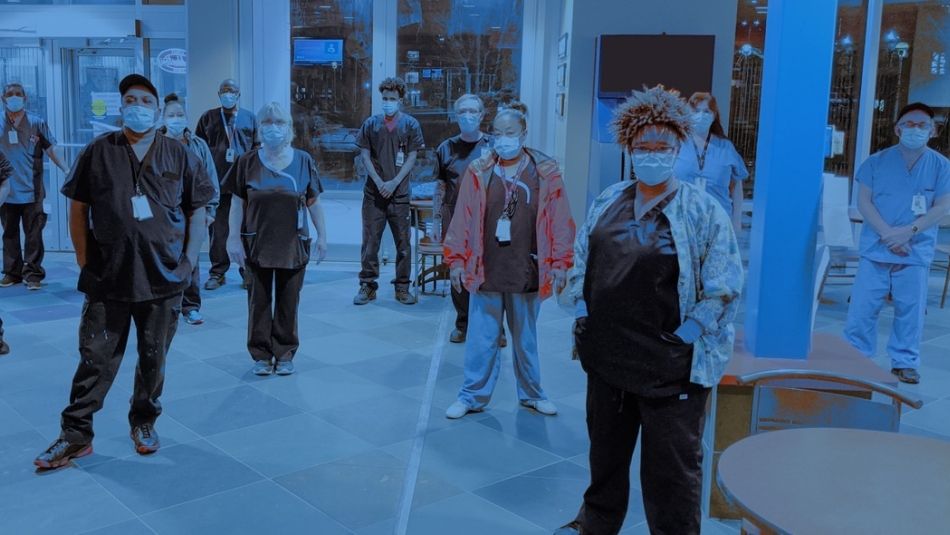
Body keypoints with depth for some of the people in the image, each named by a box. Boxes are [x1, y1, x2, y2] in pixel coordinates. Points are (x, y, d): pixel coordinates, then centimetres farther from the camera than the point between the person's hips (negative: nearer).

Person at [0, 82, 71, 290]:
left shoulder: (37, 123, 1)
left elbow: (51, 151, 3)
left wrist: (67, 170, -5)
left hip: (32, 191, -2)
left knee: (34, 234, 0)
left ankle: (32, 273, 7)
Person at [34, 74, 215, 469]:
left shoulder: (179, 156, 3)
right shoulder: (98, 152, 2)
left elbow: (197, 211, 6)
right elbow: (78, 210, 6)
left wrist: (189, 261, -2)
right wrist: (85, 261, 0)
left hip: (164, 278, 1)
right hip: (107, 277, 0)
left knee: (153, 358, 12)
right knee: (95, 359, 5)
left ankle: (144, 422, 29)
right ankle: (75, 434, 15)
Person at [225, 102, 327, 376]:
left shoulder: (303, 161, 2)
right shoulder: (247, 162, 0)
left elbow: (314, 202, 5)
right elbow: (238, 204, 0)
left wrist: (322, 236, 1)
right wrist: (234, 238, -6)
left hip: (293, 245, 0)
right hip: (257, 244, 0)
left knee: (288, 302, 7)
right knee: (259, 301, 6)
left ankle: (285, 354, 20)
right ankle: (261, 355, 19)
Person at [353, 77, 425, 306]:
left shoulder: (410, 124, 3)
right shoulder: (371, 123, 6)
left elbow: (411, 158, 0)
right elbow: (365, 155, 4)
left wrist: (394, 183, -10)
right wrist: (379, 182, -9)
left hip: (399, 193, -1)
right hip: (374, 192, 1)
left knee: (403, 241, 3)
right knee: (370, 239, 4)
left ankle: (402, 287, 13)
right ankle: (367, 285, 13)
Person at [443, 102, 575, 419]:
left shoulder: (545, 172, -2)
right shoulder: (478, 171, -1)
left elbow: (560, 221, -2)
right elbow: (463, 218, -1)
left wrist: (559, 263, -5)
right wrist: (456, 260, -2)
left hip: (527, 272, 0)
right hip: (484, 271, 0)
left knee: (526, 338, 16)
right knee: (481, 339, 7)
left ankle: (532, 394, 32)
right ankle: (472, 396, 21)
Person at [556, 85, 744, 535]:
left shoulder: (703, 210, -9)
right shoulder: (607, 202, 7)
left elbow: (725, 287, -11)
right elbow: (581, 261, 14)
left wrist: (684, 335, -15)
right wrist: (582, 311, 4)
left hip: (671, 367, -5)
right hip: (607, 355, 6)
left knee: (670, 468, 5)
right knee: (606, 451, 22)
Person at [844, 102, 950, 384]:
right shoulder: (877, 161, 4)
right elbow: (863, 201, -1)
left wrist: (909, 230, -16)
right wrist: (886, 233, -14)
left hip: (916, 253, 0)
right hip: (875, 250, 0)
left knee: (910, 310, 4)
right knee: (862, 307, 0)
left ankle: (905, 362, 17)